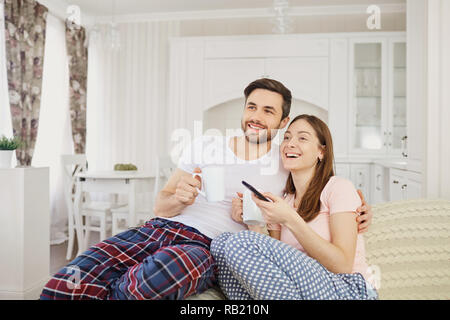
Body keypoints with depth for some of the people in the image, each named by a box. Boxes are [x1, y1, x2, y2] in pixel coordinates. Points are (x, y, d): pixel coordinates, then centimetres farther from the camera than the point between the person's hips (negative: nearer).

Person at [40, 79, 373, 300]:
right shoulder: (205, 145, 15)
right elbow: (160, 206, 15)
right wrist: (179, 199, -10)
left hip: (206, 246, -1)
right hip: (160, 228, 2)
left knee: (151, 279, -38)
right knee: (66, 283, -27)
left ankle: (112, 291, -8)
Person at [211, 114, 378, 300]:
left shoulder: (339, 187, -3)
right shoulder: (283, 203, 14)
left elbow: (343, 265, -14)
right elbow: (275, 264, 7)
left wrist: (290, 220, -20)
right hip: (302, 288, 6)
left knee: (239, 243, -24)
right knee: (221, 243, -11)